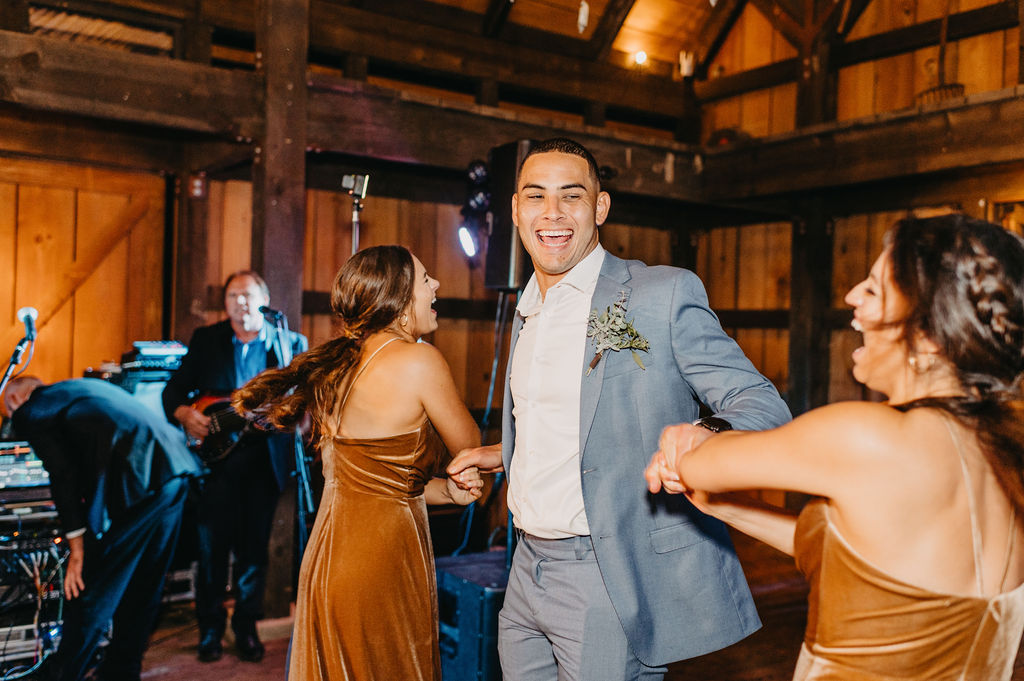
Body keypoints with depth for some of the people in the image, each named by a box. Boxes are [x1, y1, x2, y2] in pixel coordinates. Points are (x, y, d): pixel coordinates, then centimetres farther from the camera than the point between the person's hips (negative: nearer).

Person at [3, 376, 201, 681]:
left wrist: (76, 546, -1)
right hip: (176, 471, 9)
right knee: (143, 588, 21)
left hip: (134, 484, -8)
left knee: (90, 592, 7)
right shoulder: (81, 387, 31)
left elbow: (63, 473, -4)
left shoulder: (30, 412, 8)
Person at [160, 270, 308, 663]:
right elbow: (174, 389, 10)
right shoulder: (205, 340, 9)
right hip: (216, 452, 1)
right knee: (212, 543, 2)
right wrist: (184, 413, -10)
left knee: (254, 545, 7)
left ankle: (246, 626, 22)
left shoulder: (291, 344, 5)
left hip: (264, 457, 0)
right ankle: (210, 628, 18)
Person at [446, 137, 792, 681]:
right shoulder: (527, 312, 12)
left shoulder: (665, 294, -10)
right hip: (526, 575, 7)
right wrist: (504, 454, 23)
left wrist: (708, 436, -33)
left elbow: (761, 403, -13)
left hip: (612, 581, -6)